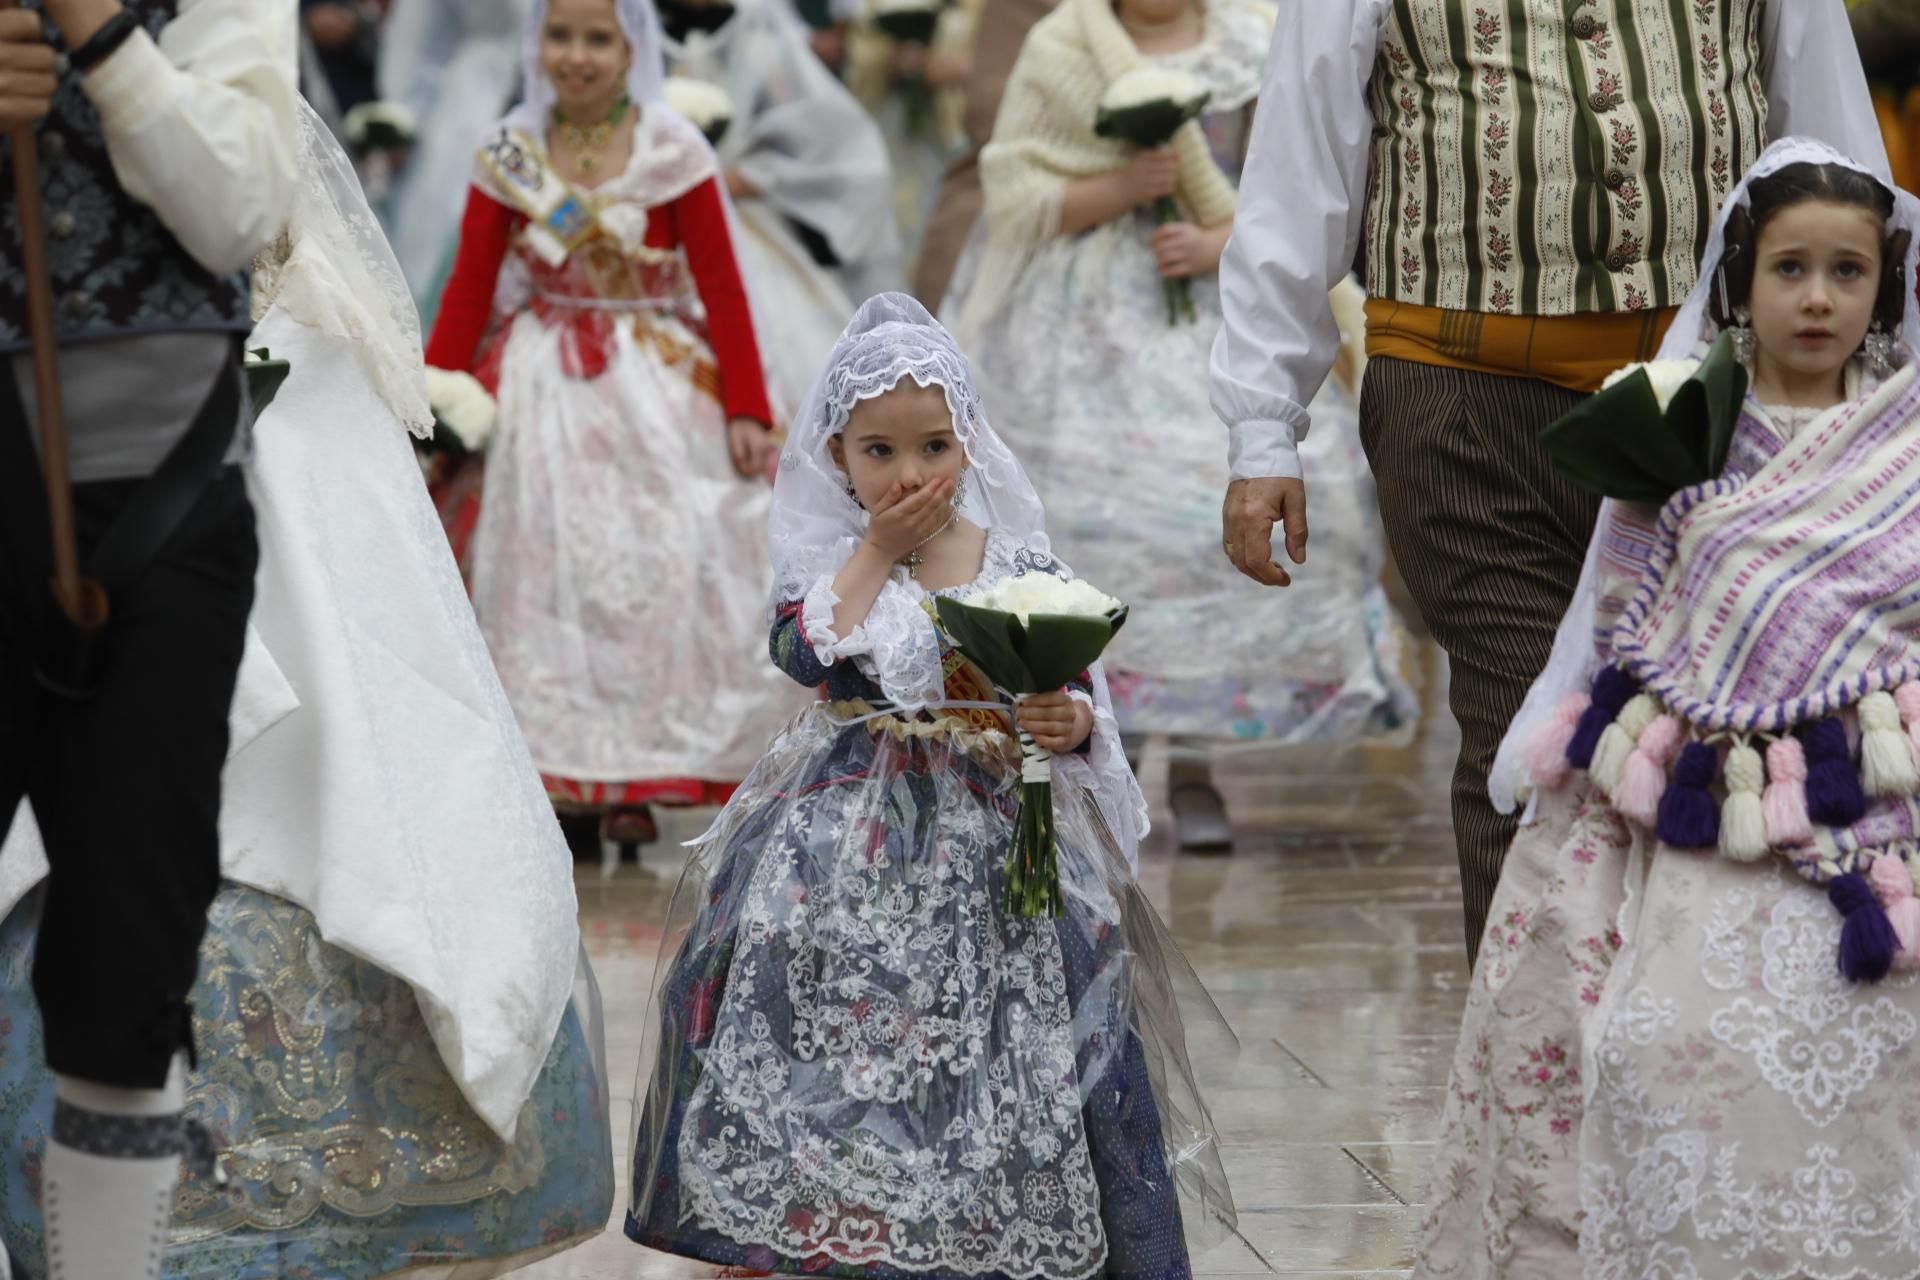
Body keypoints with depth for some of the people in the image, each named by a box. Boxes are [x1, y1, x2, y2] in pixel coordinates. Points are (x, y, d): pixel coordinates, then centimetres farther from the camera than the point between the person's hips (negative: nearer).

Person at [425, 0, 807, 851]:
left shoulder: (673, 154, -4)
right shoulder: (510, 158, 1)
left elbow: (722, 290, -3)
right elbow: (467, 293, 1)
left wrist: (747, 410, -8)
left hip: (658, 391, -1)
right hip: (544, 390, 1)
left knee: (656, 567, -4)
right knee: (543, 571, -1)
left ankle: (636, 782, 4)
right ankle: (555, 771, 5)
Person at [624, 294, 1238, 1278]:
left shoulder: (1021, 567, 3)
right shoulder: (826, 559, 4)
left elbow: (1080, 694, 5)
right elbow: (806, 653, -15)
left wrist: (1074, 725, -18)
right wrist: (876, 552, -9)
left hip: (991, 835, 0)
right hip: (846, 830, 0)